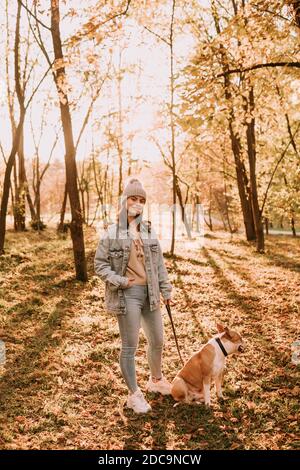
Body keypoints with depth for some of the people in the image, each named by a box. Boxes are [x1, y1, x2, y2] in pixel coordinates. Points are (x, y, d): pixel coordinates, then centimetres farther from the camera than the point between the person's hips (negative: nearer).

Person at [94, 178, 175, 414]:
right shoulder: (111, 233, -6)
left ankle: (156, 380, 42)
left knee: (157, 341, 17)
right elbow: (100, 264, -3)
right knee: (130, 346, 2)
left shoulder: (149, 230, 7)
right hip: (127, 294, -5)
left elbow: (159, 263, 11)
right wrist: (119, 281, -15)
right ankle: (134, 394, 20)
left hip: (150, 293, 5)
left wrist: (166, 291, 10)